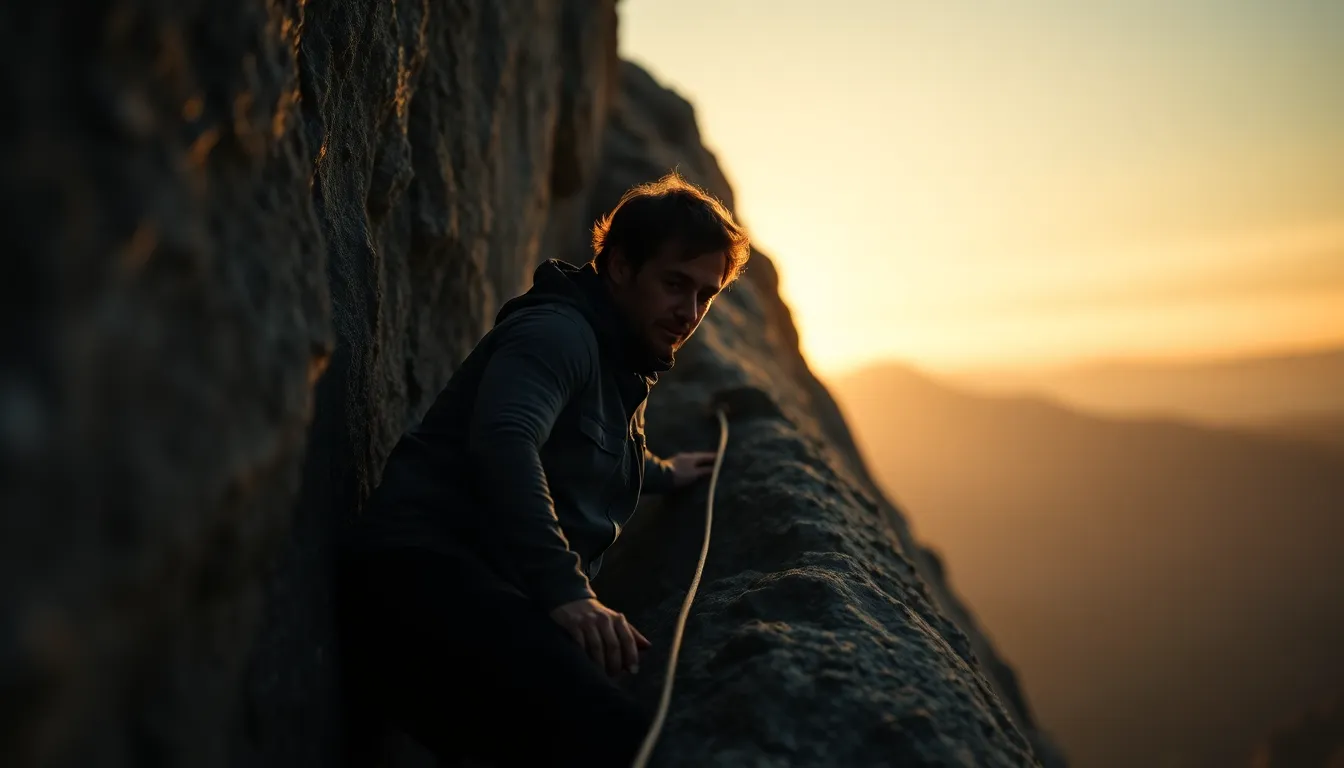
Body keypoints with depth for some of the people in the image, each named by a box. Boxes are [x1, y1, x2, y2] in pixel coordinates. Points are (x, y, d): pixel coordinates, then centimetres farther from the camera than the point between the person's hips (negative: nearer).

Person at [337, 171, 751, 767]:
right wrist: (565, 591, -31)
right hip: (429, 573, -10)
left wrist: (661, 475, 64)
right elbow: (503, 441, -24)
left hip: (502, 595, 10)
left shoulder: (623, 369, 28)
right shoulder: (559, 331, -4)